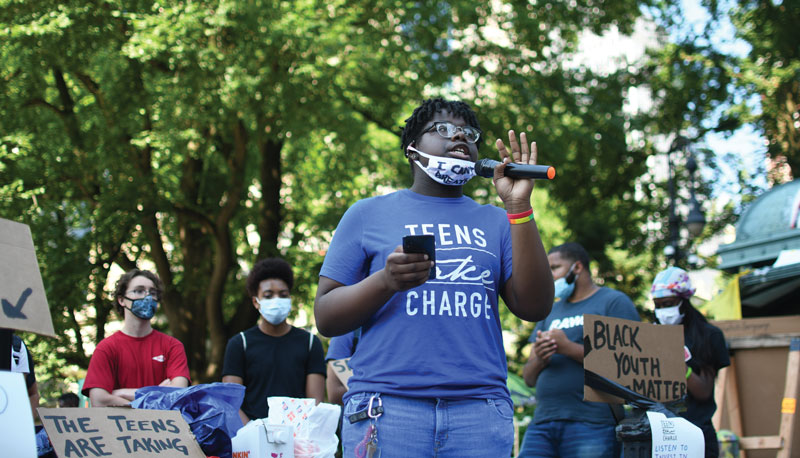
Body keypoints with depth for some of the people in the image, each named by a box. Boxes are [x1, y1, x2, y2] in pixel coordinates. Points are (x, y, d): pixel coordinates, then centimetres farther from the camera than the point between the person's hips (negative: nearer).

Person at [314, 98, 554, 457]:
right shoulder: (368, 215, 12)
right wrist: (386, 282, -13)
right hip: (386, 406, -1)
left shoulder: (496, 222, 17)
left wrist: (519, 207, -3)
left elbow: (534, 308, 3)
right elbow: (326, 318, 6)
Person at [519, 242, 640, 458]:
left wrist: (568, 348, -12)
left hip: (592, 425, -5)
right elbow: (529, 378, 21)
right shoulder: (551, 312, 25)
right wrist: (539, 359, -3)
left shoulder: (615, 302, 5)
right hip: (543, 422, 6)